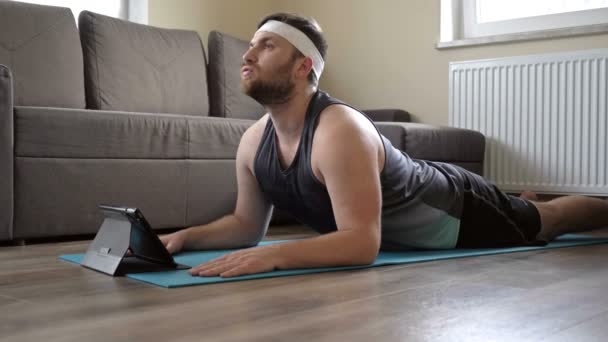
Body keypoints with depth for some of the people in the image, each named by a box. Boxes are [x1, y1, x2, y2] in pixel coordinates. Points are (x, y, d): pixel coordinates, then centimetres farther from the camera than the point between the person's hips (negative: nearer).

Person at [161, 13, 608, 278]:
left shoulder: (340, 132, -41)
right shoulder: (253, 143, -16)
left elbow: (361, 241, -44)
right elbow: (247, 224, -4)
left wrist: (270, 255, -54)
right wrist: (186, 237, -21)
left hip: (459, 210, -6)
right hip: (421, 219, 7)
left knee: (545, 220, 21)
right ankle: (523, 197, 68)